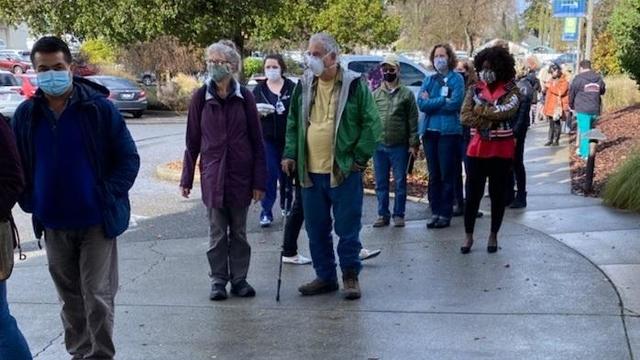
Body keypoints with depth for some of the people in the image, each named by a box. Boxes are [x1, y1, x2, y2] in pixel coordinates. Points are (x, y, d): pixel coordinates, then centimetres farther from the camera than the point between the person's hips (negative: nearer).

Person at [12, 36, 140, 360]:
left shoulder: (99, 107, -9)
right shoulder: (26, 114, 0)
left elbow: (129, 158, -4)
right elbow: (16, 165, 11)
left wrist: (107, 197, -11)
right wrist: (30, 201, 0)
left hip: (96, 222, -3)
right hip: (53, 226, 4)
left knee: (97, 297, 0)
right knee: (70, 298, 15)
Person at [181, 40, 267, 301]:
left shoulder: (244, 97, -3)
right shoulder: (201, 97, -3)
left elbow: (257, 141, -1)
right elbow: (192, 140, 2)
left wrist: (259, 181, -4)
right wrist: (187, 178, 3)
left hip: (241, 175, 0)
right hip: (212, 175, 0)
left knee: (239, 232, 11)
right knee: (217, 233, 7)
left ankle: (239, 279, 22)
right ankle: (218, 281, 18)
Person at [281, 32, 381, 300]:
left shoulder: (354, 85, -6)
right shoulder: (304, 85, 9)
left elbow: (371, 123, -4)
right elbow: (293, 123, 17)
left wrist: (360, 157, -8)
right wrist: (290, 154, 6)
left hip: (344, 170, -5)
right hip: (310, 172, 5)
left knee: (347, 228, 2)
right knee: (316, 229, 11)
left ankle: (350, 276, 15)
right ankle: (325, 276, 23)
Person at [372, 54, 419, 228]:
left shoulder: (406, 94, 1)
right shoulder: (375, 95, 9)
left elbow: (412, 121, -1)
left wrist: (413, 143, -6)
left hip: (399, 146, -3)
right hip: (379, 145, 3)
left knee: (400, 182, 4)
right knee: (381, 183, 8)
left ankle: (398, 215, 13)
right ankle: (383, 215, 17)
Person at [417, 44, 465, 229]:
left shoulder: (456, 79, 0)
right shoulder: (429, 80, 12)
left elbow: (455, 103, -14)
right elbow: (421, 104, 0)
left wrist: (431, 101, -7)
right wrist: (443, 100, -9)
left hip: (449, 131, -4)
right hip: (430, 131, 4)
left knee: (447, 175, -2)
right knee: (433, 175, 8)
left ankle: (445, 214, 5)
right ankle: (435, 212, 15)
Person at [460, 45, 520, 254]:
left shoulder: (511, 91, -2)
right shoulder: (475, 90, 5)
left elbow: (505, 112, -22)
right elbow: (465, 116, -7)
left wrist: (480, 108, -11)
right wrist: (491, 121, -17)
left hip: (502, 151, -2)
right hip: (477, 149, 2)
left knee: (498, 195, 8)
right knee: (473, 194, 3)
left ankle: (493, 236, 22)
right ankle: (469, 236, 15)